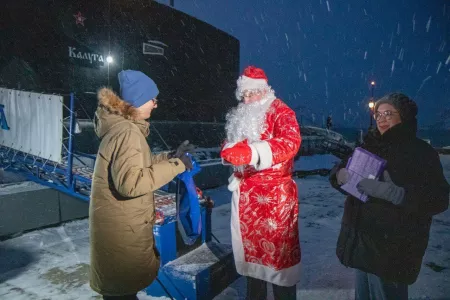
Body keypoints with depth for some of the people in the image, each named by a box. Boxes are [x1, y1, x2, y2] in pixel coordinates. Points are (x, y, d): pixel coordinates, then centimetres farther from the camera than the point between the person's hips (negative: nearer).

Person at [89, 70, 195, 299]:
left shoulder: (121, 126, 9)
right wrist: (175, 165, -27)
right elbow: (130, 182, -33)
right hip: (121, 228, -10)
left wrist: (170, 156, 9)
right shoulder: (127, 132, -23)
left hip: (120, 223, 10)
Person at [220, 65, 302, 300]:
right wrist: (229, 151, -2)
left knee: (278, 247, 3)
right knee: (251, 244, 17)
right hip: (245, 193, 7)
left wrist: (252, 152, -39)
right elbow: (231, 144, 24)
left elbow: (290, 142, -26)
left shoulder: (281, 112, -9)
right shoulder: (240, 116, 13)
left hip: (275, 194, -6)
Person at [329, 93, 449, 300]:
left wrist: (391, 192, -29)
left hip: (392, 247, -5)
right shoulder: (370, 146, 9)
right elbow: (340, 169, 10)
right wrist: (341, 174, -14)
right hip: (361, 240, 6)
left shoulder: (421, 152, -7)